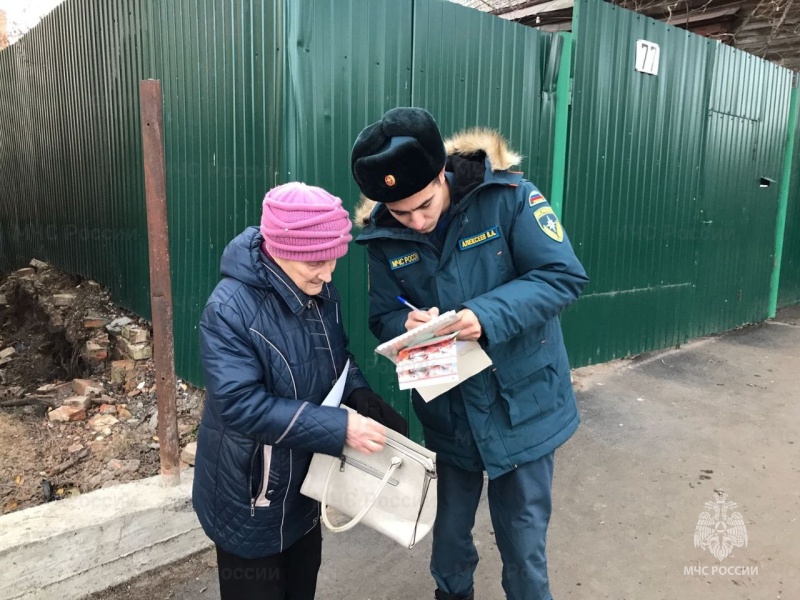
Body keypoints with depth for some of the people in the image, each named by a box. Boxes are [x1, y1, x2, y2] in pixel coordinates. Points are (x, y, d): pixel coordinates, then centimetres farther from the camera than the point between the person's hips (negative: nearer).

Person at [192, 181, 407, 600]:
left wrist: (360, 396, -14)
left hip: (305, 482, 6)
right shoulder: (230, 309, -27)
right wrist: (338, 427, -33)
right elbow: (240, 405, -30)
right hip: (249, 497, -6)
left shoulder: (322, 294, -6)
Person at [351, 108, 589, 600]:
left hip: (521, 405, -3)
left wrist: (487, 316, -31)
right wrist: (407, 325, -26)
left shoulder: (508, 196, -17)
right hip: (446, 411, 3)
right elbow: (383, 318, -2)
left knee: (523, 538, 13)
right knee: (449, 530, 23)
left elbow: (564, 277, -18)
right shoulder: (385, 237, -8)